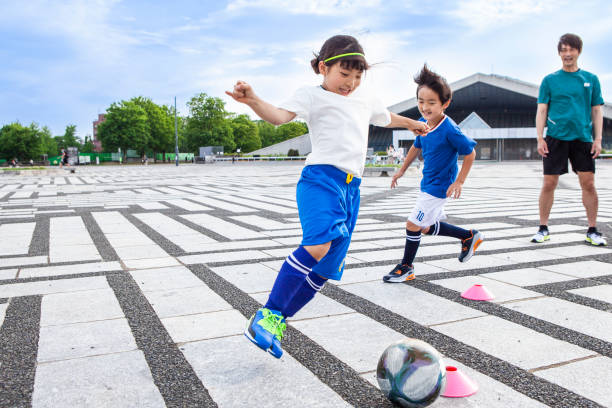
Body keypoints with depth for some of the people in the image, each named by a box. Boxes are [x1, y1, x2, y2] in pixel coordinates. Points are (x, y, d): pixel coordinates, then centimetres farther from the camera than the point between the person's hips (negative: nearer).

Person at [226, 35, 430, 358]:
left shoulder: (366, 100, 25)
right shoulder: (311, 95, 5)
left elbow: (387, 118, 46)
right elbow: (280, 116, -12)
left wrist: (411, 123, 62)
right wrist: (253, 101, -32)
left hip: (351, 187, 7)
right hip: (321, 177, -7)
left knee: (327, 267, 3)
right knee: (317, 246, -31)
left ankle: (278, 322, 16)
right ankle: (267, 314, -17)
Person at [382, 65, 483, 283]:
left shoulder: (449, 129, -24)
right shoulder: (422, 123, -2)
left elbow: (470, 153, -16)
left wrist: (459, 182, -17)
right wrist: (402, 170, 20)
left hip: (439, 187, -9)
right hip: (427, 183, 9)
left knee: (413, 225, -5)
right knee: (426, 227, 18)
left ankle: (406, 268, 15)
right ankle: (470, 236, 34)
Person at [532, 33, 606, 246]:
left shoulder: (591, 79, 11)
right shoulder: (549, 80, 7)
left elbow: (597, 111, 11)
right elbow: (541, 110, 4)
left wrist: (598, 139, 1)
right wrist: (540, 138, -6)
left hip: (583, 138, 1)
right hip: (555, 138, -1)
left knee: (588, 183, -1)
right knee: (549, 184, -1)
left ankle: (592, 231, 11)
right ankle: (543, 228, 11)